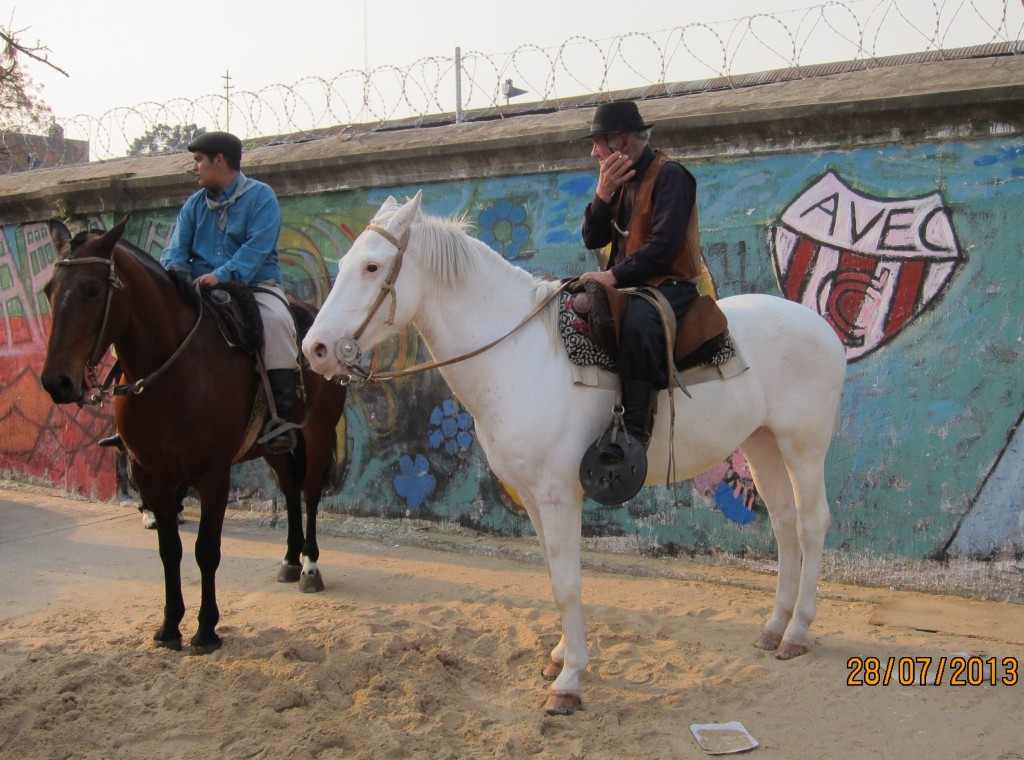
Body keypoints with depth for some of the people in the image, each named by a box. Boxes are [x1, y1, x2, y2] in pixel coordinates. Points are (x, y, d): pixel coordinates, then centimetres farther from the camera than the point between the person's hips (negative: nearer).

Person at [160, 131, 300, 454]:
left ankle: (280, 415, -33)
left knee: (276, 319, -35)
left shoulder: (261, 196, -2)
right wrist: (175, 270, -18)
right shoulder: (194, 204, 15)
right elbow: (177, 248, 7)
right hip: (201, 290, 5)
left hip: (255, 285, -5)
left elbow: (257, 248, -16)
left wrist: (222, 275, -31)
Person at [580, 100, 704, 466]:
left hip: (668, 285, -9)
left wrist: (614, 275, -21)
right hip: (625, 285, 9)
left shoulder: (669, 175, -8)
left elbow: (663, 246, -18)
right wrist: (603, 195, -2)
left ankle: (634, 432, -39)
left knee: (637, 323, -38)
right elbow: (593, 239, 12)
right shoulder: (621, 179, 17)